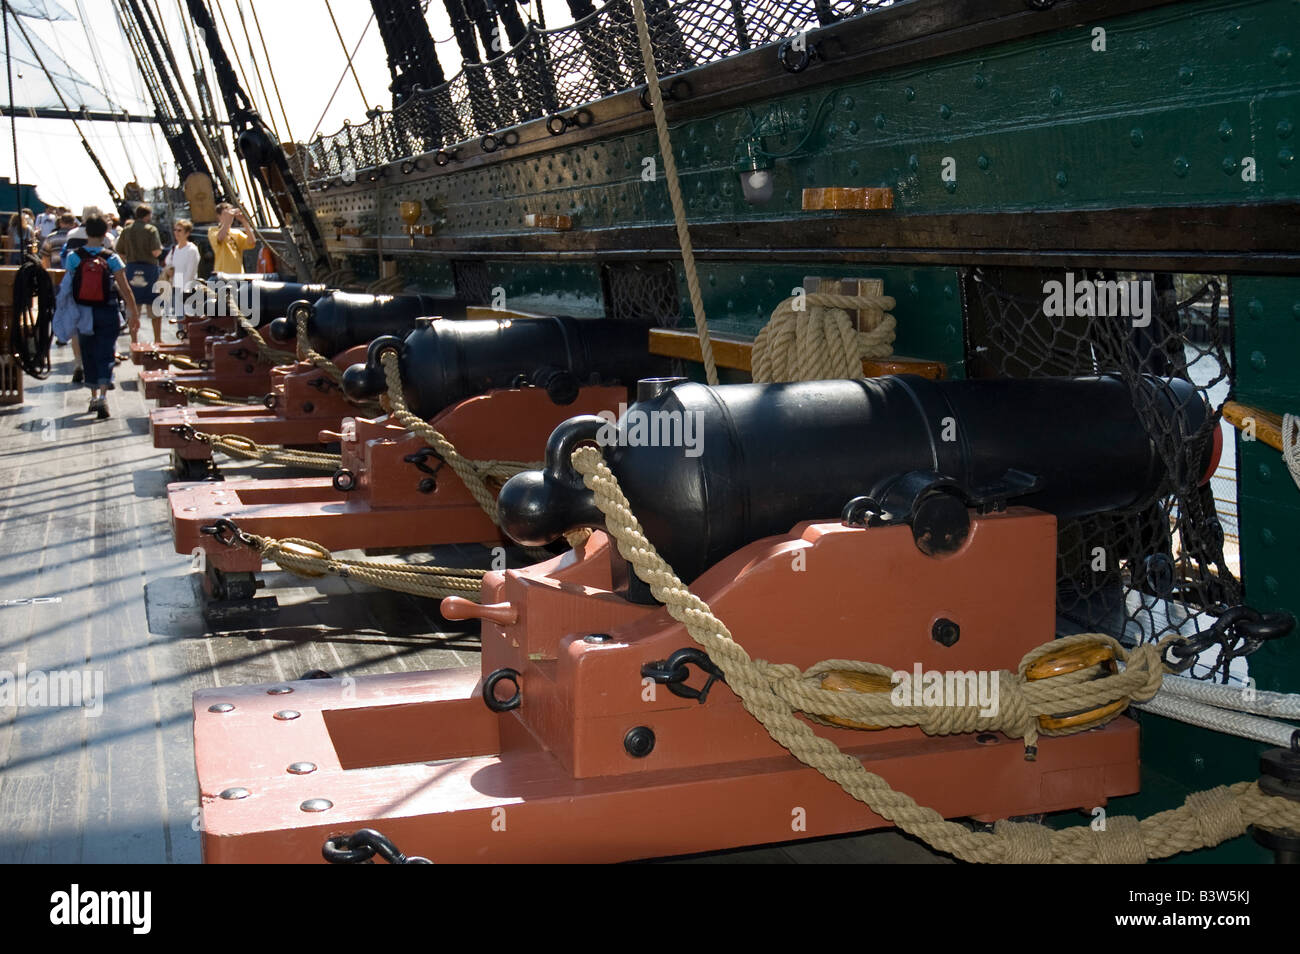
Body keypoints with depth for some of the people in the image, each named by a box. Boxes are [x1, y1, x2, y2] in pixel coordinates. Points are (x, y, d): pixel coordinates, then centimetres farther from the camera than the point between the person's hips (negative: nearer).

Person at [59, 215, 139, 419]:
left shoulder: (73, 257, -4)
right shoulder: (111, 259, -7)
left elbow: (68, 284, 0)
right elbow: (125, 289, -6)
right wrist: (134, 314, 0)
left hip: (83, 313, 2)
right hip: (106, 312, -2)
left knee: (89, 354, 15)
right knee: (106, 354, -1)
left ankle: (94, 397, 24)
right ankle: (103, 397, -18)